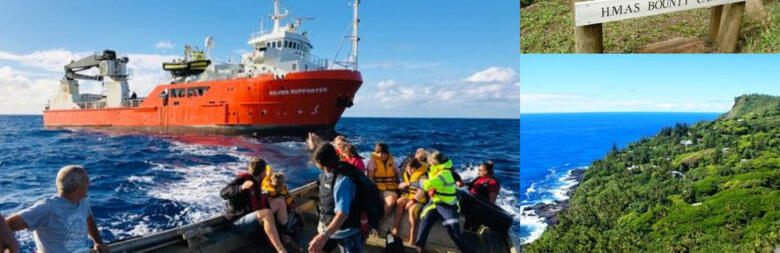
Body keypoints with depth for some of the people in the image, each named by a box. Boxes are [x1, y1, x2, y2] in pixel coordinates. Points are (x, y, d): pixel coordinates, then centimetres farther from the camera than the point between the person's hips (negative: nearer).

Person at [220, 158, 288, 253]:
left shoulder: (256, 182, 12)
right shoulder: (242, 179, -14)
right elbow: (223, 193, -27)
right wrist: (241, 187, -40)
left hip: (253, 219, 9)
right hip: (238, 222, -9)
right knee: (267, 213, -36)